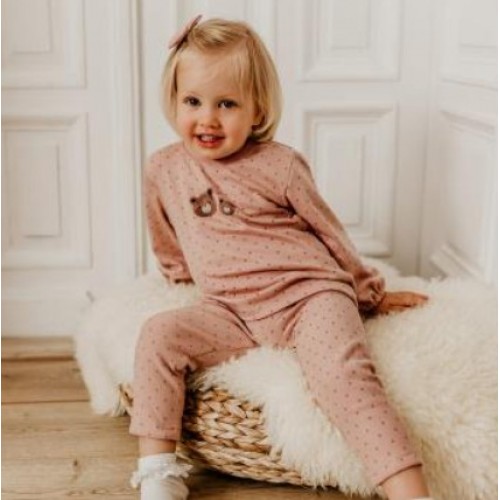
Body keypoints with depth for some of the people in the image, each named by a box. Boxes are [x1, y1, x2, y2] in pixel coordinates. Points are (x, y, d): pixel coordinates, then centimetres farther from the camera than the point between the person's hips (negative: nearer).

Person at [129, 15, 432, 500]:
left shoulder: (279, 165, -4)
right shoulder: (163, 169, 4)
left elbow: (329, 231, 8)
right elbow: (169, 244, 24)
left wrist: (371, 293, 16)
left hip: (309, 292, -3)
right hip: (230, 310, 4)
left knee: (341, 372, -29)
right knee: (158, 336, -18)